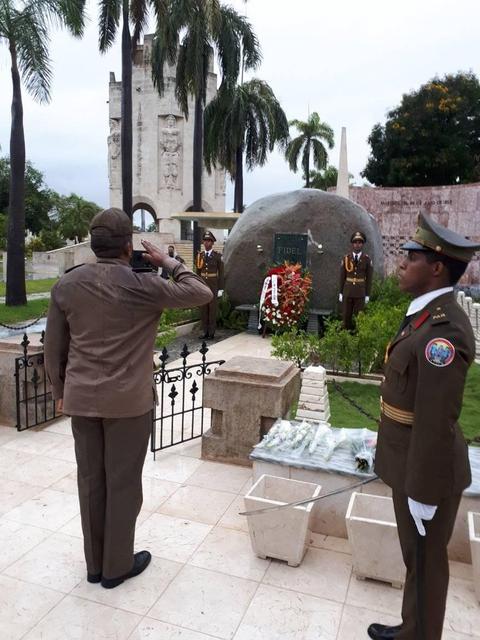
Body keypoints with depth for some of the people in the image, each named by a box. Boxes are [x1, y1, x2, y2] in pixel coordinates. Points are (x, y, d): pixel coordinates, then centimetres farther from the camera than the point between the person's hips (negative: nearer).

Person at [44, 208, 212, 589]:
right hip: (128, 400, -5)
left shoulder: (66, 285, 0)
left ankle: (95, 563, 32)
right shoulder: (142, 286, -14)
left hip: (81, 398, 5)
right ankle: (117, 566, 27)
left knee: (91, 480, 16)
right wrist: (168, 262, 5)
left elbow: (53, 348, 6)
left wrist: (60, 392, 18)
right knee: (123, 483, 10)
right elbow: (202, 293, -4)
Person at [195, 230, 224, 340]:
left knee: (212, 307, 0)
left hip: (213, 284, -3)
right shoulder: (200, 255, 5)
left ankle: (211, 331, 7)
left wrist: (220, 289, -7)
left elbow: (221, 273, -3)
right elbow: (198, 272, 10)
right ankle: (204, 331, 10)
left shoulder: (217, 256, -4)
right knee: (203, 308, 4)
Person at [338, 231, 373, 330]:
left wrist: (367, 295, -3)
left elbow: (369, 278, -1)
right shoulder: (346, 258, 0)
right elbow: (342, 277, 3)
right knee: (346, 316, 5)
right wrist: (340, 293, 2)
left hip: (360, 293, -1)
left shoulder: (367, 259, -3)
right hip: (347, 292, 1)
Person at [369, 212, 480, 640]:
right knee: (416, 556, 25)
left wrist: (423, 491, -19)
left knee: (424, 563, 12)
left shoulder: (443, 330, -27)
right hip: (412, 459, 10)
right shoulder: (428, 316, 5)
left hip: (426, 468, -9)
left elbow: (437, 420, -26)